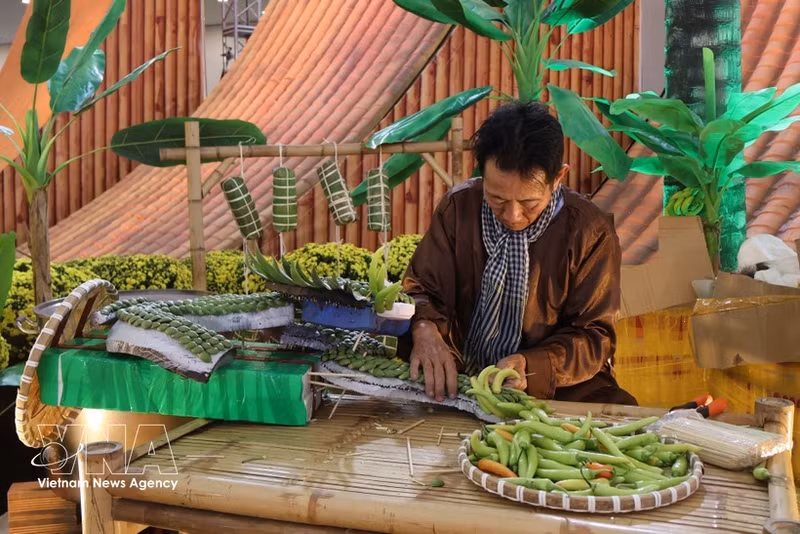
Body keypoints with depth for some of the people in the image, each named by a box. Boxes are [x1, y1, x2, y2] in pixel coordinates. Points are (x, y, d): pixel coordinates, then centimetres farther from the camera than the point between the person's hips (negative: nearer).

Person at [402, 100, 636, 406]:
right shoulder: (459, 207, -6)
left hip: (553, 388, -1)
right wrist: (425, 329, -24)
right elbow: (423, 288, 0)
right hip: (458, 378, 2)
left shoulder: (591, 233, -11)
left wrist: (529, 367, -24)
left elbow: (592, 336, -6)